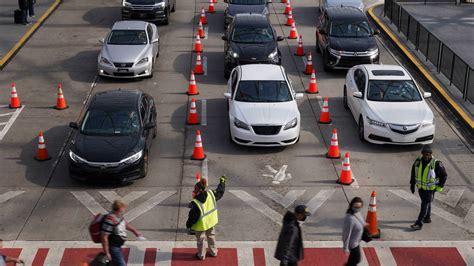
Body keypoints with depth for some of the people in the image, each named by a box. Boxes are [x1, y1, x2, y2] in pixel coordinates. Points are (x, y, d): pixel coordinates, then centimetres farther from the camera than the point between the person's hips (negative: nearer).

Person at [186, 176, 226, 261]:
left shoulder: (195, 203, -35)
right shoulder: (211, 194, -21)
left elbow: (192, 217, -23)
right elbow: (219, 192, 1)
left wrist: (188, 225, -5)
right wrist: (222, 182, 18)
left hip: (201, 225, -5)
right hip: (211, 222, 5)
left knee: (200, 240, 19)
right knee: (211, 236, 28)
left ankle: (201, 255, 38)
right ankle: (213, 252, 46)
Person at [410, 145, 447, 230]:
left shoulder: (436, 164, -19)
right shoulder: (418, 161, -6)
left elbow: (444, 175, -8)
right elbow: (413, 172, 11)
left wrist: (439, 187, -9)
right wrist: (412, 184, 11)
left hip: (430, 189, -5)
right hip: (420, 187, 5)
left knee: (424, 205, -6)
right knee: (427, 203, 21)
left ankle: (419, 223, -4)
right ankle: (427, 218, 37)